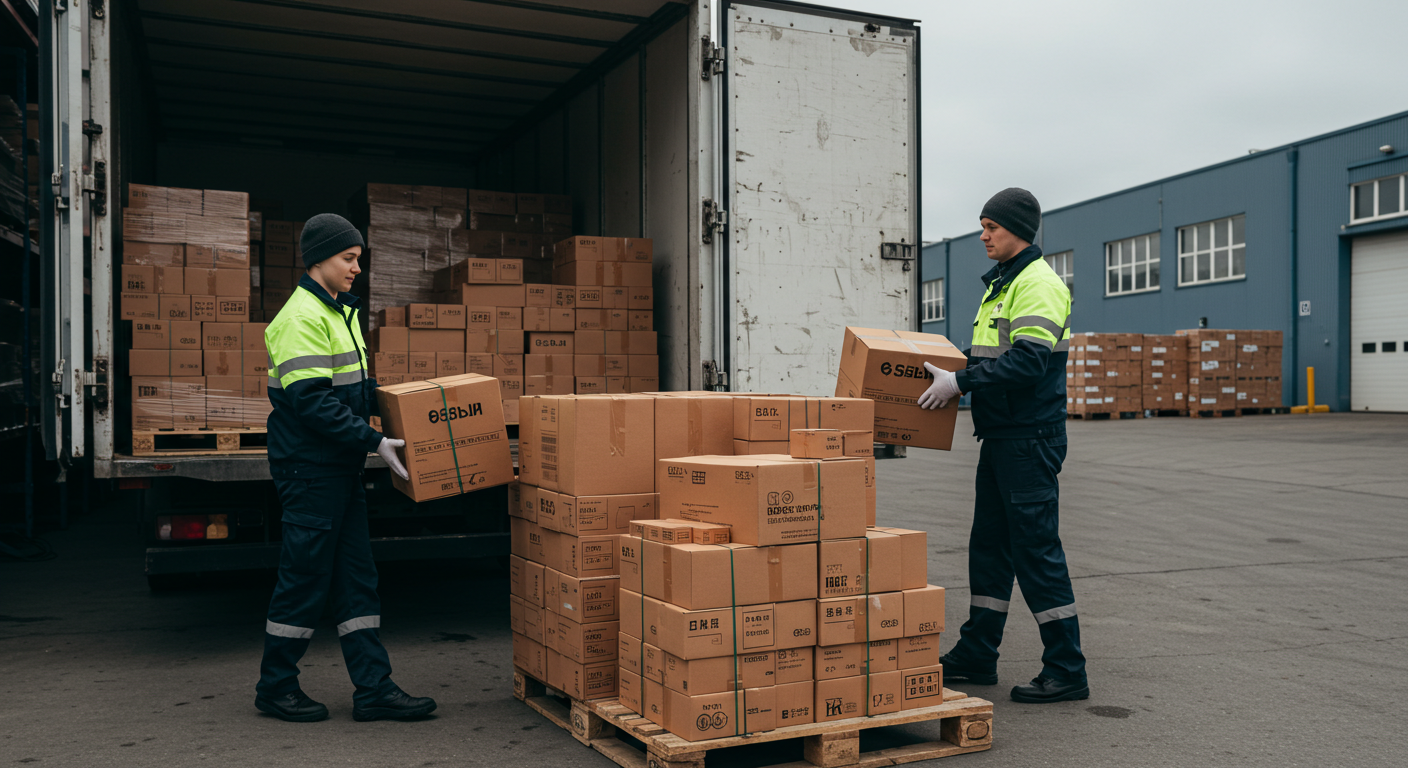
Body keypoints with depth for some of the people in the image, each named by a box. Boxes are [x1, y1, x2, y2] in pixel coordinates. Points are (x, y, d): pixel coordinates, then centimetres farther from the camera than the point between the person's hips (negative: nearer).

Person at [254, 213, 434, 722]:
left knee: (355, 576, 9)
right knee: (305, 575, 1)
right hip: (309, 466, -9)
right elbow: (313, 401, -23)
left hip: (341, 467, 10)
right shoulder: (302, 317, -15)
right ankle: (275, 687, 17)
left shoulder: (342, 311, 15)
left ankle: (374, 689, 14)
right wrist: (373, 441, -23)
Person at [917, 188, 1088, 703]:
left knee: (1036, 549, -5)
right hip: (1000, 436, 10)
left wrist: (961, 381, -21)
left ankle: (1067, 670, 4)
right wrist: (954, 374, 11)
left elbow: (1028, 361, -24)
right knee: (990, 544, 14)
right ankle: (976, 655, 24)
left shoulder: (1038, 284, -13)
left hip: (1030, 438, -10)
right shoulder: (1000, 284, 18)